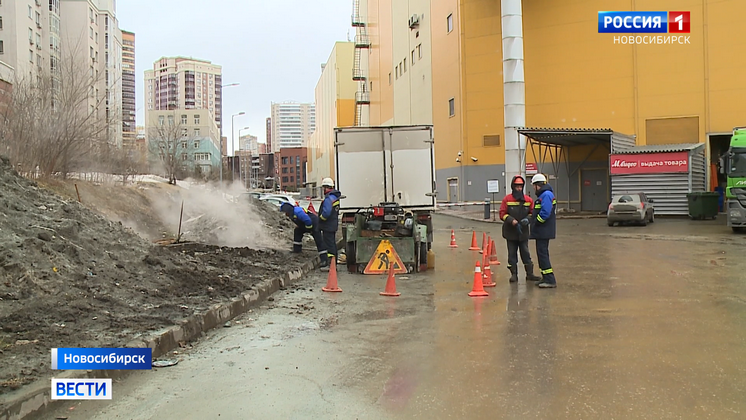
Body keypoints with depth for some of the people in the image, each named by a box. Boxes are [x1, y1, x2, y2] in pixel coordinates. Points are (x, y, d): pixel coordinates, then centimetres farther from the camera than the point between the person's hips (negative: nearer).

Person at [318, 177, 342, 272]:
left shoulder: (328, 198, -20)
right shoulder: (335, 196, 11)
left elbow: (326, 212, -28)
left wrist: (320, 218, -10)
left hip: (328, 225, -10)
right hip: (333, 224, 10)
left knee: (329, 244, -6)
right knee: (332, 244, 17)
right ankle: (334, 263, 25)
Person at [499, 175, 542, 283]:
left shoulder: (528, 200, 3)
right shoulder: (507, 199, -4)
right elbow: (502, 214, -6)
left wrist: (528, 219, -12)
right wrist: (511, 220, -21)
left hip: (523, 232, 2)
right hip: (510, 232, -1)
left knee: (525, 253, 7)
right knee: (512, 253, 7)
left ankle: (530, 274, 15)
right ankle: (514, 274, 15)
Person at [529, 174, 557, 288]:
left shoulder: (546, 195, -17)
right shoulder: (543, 195, 17)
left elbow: (545, 213, -26)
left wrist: (536, 223, -15)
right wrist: (532, 219, 9)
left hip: (544, 231, -11)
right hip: (542, 231, 11)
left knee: (542, 253, -9)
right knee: (542, 253, 15)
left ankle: (550, 280, -7)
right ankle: (546, 278, 22)